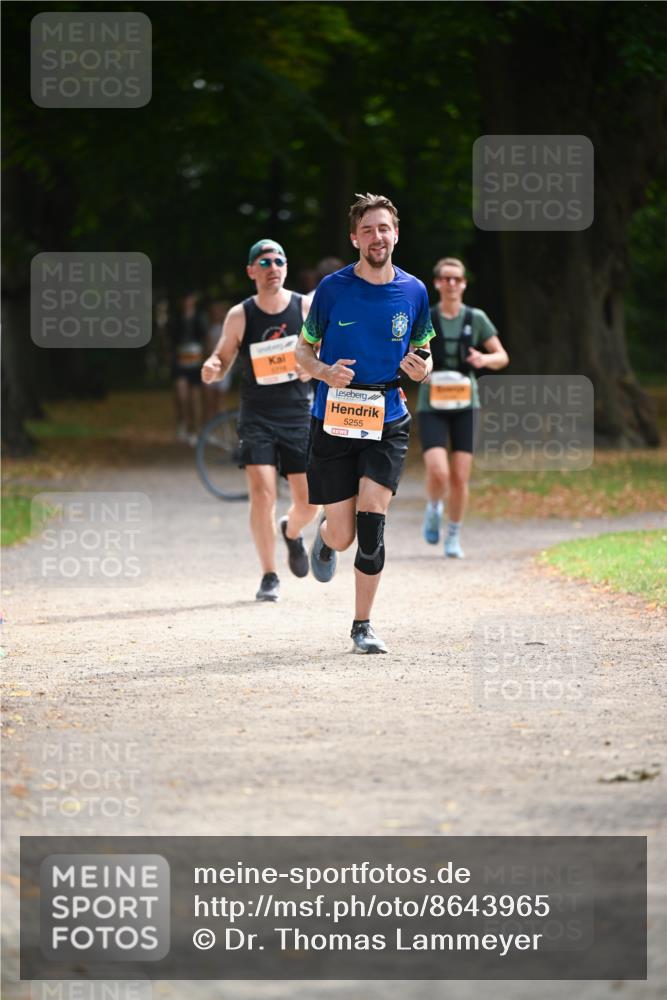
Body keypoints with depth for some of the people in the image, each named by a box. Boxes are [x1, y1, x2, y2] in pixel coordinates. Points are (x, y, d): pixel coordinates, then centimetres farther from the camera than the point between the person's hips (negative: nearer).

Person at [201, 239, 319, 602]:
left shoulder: (306, 308, -1)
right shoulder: (239, 316, -4)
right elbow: (222, 359, 4)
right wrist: (211, 370, -19)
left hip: (299, 415, 1)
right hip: (257, 417, -1)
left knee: (308, 502, 1)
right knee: (262, 493, -17)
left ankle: (291, 532, 39)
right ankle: (269, 577, -2)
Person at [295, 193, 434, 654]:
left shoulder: (414, 291, 4)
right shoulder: (332, 288, -2)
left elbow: (423, 353, 16)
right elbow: (304, 350, 7)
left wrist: (421, 369, -8)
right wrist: (325, 371, -15)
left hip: (388, 421, 1)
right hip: (335, 421, -1)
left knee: (371, 523, -13)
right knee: (343, 536, 0)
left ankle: (363, 624, 1)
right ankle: (325, 536, 39)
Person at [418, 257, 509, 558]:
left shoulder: (475, 319, 3)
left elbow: (502, 357, 7)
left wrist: (485, 359, -16)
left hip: (464, 406, 1)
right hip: (432, 406, -1)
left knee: (460, 478, -1)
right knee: (438, 473, -17)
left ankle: (454, 536, 18)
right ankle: (434, 508, 17)